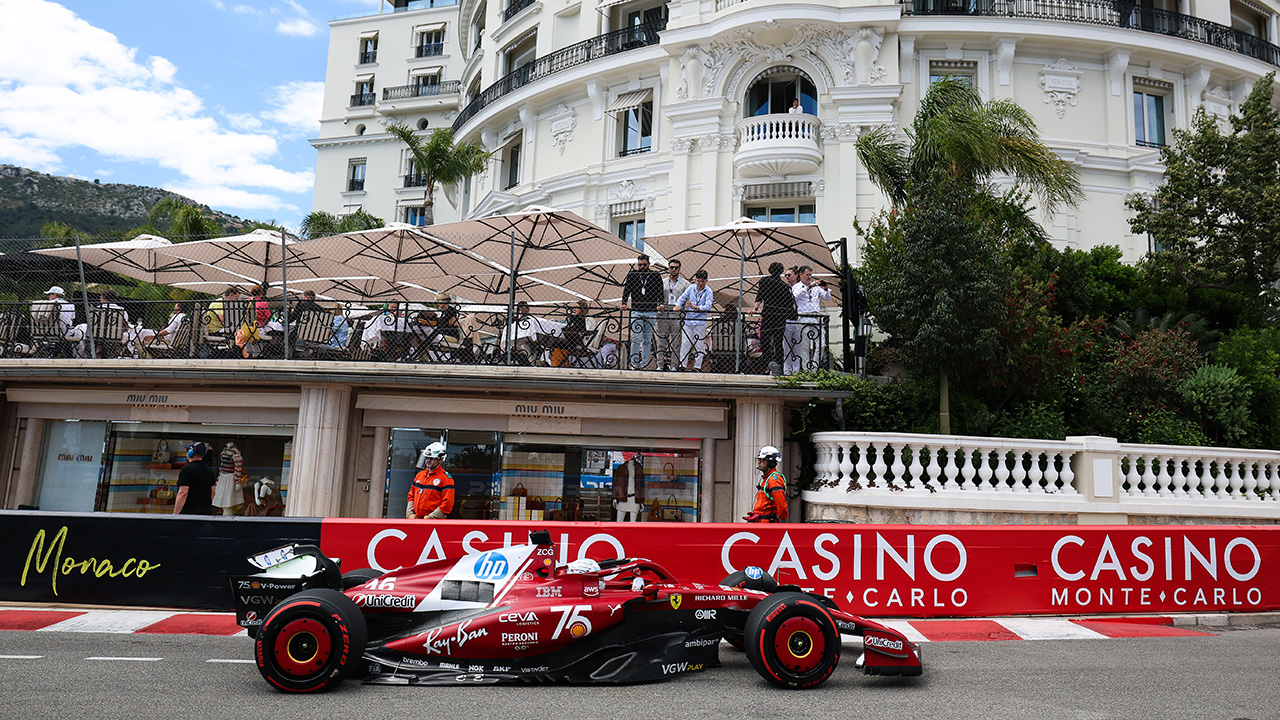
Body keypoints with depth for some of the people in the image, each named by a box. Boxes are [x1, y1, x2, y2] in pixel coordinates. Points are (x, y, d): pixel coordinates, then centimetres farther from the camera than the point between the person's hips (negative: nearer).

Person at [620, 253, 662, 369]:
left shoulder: (656, 276, 8)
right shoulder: (632, 275, 9)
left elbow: (660, 292, 5)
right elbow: (626, 290, 5)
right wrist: (624, 303, -12)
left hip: (651, 312, 1)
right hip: (636, 311, -1)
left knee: (647, 339, 5)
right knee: (636, 338, -9)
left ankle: (644, 363, 12)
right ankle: (634, 363, -1)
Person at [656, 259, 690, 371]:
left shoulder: (685, 284, 9)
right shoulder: (662, 282, 16)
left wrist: (679, 306, -16)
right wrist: (660, 305, -6)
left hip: (677, 317, -2)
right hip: (663, 316, 2)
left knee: (675, 343, -1)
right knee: (661, 342, 2)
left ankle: (674, 366, 3)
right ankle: (660, 365, 7)